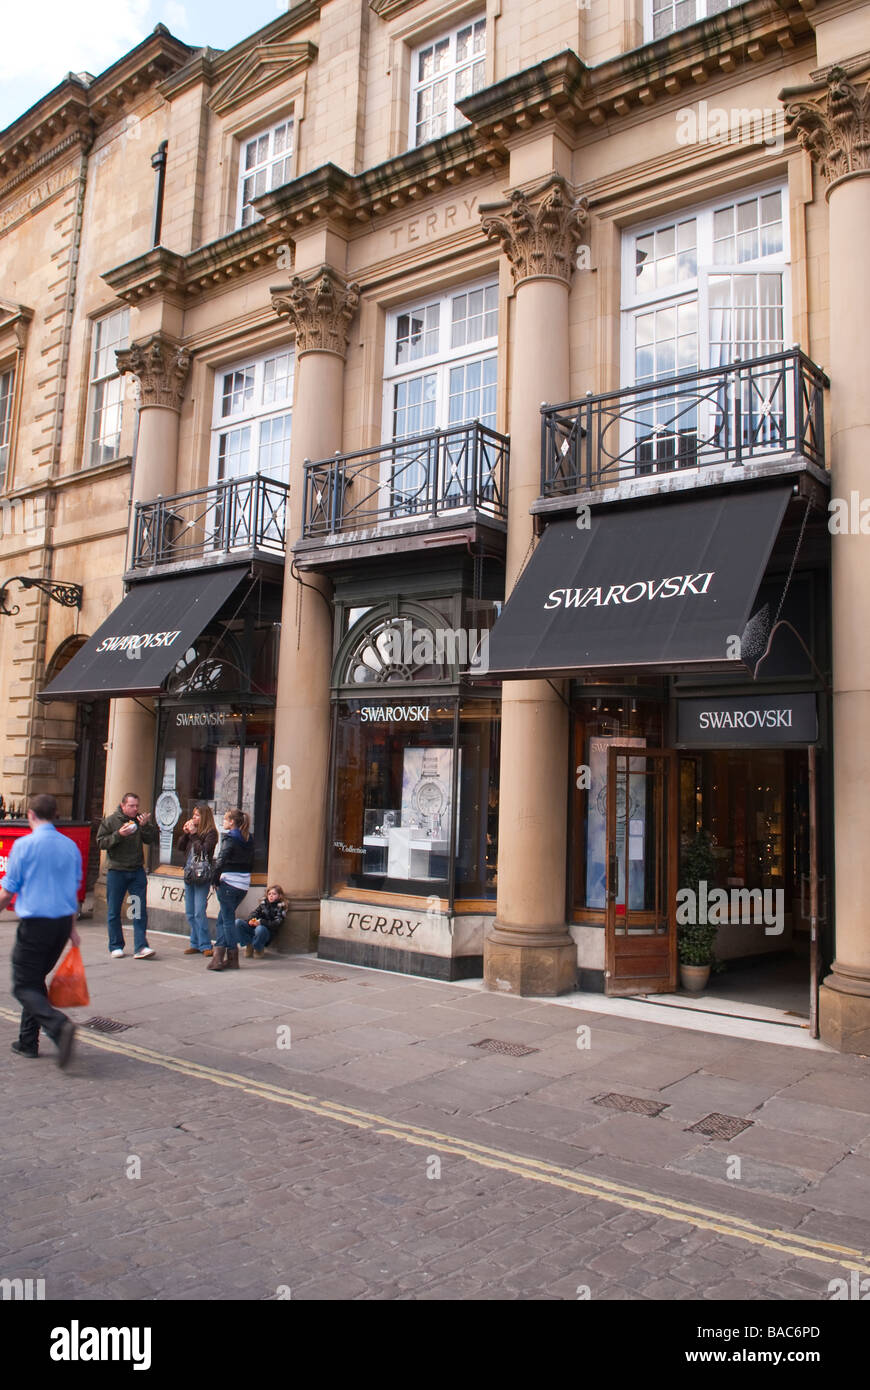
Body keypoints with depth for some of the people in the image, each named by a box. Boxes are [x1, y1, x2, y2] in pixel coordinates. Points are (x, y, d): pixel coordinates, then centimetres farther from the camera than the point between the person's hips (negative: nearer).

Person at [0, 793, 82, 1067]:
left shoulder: (24, 845, -9)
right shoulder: (71, 846, 7)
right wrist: (72, 929, 23)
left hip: (35, 923, -6)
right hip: (63, 922, 6)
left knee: (24, 986, 1)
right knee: (36, 980, 19)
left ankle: (60, 1026, -21)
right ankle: (28, 1041, 23)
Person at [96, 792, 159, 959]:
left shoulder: (141, 820, 6)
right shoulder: (110, 821, 1)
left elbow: (153, 839, 1)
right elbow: (101, 842, -5)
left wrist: (145, 826, -14)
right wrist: (119, 834, -18)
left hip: (137, 871, 2)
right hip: (116, 871, -1)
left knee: (140, 911, -4)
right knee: (114, 911, 6)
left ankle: (140, 947, -3)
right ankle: (115, 946, 18)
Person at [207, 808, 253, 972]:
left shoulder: (230, 838, -11)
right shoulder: (248, 840, 11)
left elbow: (221, 860, -19)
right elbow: (250, 861, 13)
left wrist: (215, 879, -9)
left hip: (229, 883, -7)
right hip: (244, 884, 7)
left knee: (227, 919, 2)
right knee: (223, 917, 14)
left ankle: (233, 958, 5)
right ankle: (219, 955, 9)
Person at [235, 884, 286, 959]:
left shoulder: (280, 907, 3)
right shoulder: (264, 903, 19)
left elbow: (276, 924, -9)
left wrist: (261, 922, -22)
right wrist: (250, 920, -9)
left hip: (268, 931, -5)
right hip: (253, 928, 5)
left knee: (260, 929, -41)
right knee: (237, 922, -18)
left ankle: (258, 949, -10)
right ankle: (249, 945, -8)